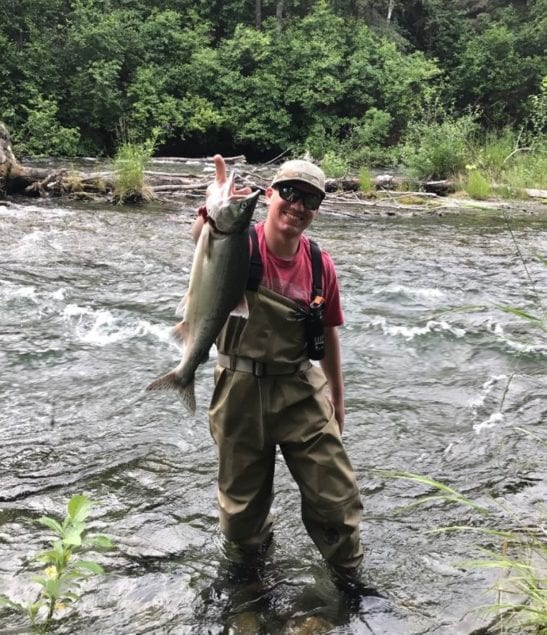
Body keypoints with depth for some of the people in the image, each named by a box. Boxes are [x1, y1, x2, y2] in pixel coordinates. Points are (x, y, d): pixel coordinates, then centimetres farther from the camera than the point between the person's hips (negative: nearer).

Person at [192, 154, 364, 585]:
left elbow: (329, 334, 8)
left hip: (301, 391, 2)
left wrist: (337, 399, 13)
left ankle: (350, 577, 32)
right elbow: (202, 238, -38)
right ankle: (251, 546, 49)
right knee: (242, 503, 16)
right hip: (241, 390, -2)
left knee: (336, 498, 6)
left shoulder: (320, 264, -2)